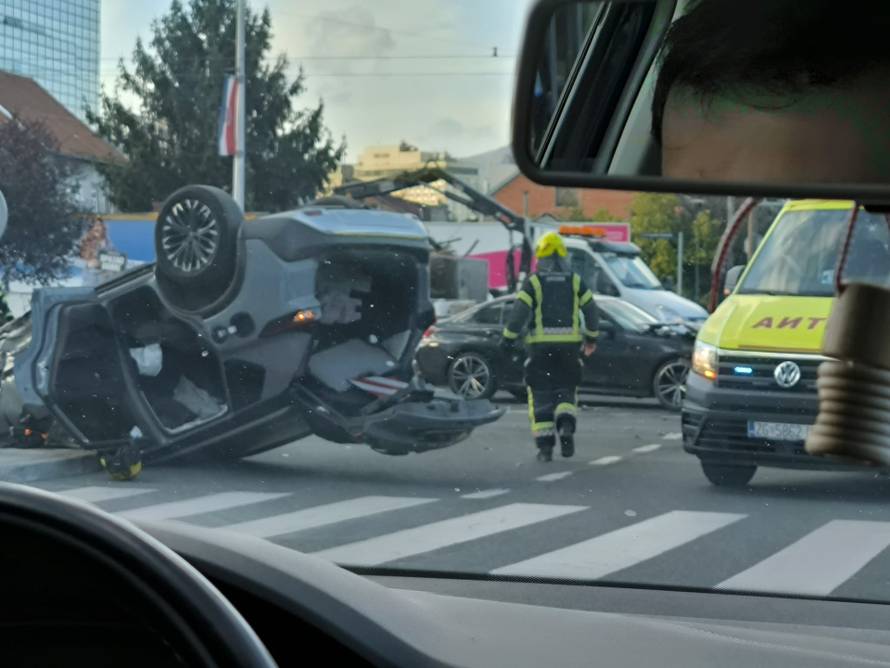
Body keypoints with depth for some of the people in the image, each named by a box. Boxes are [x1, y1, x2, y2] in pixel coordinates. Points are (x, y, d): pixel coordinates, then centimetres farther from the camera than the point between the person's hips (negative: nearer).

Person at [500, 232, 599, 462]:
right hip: (569, 345, 2)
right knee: (566, 391, 13)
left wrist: (508, 337, -1)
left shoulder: (533, 282, -3)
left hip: (540, 346, -2)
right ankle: (566, 426, -16)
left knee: (541, 394, 5)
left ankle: (545, 445, -1)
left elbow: (520, 312, -10)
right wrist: (591, 337, 19)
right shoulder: (575, 281, 6)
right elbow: (591, 310, 6)